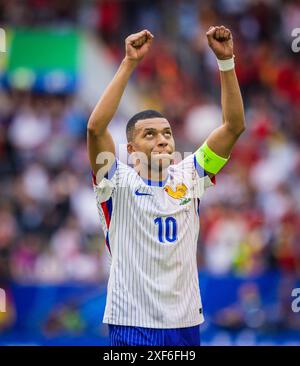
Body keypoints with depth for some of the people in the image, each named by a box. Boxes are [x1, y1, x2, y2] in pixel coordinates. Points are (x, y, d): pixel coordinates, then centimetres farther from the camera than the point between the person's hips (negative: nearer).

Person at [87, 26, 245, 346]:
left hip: (186, 323, 4)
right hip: (133, 325, -4)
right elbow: (96, 127, -19)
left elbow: (234, 125, 2)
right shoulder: (118, 182, -3)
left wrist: (225, 60, -8)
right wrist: (129, 63, -21)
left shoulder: (188, 176, 7)